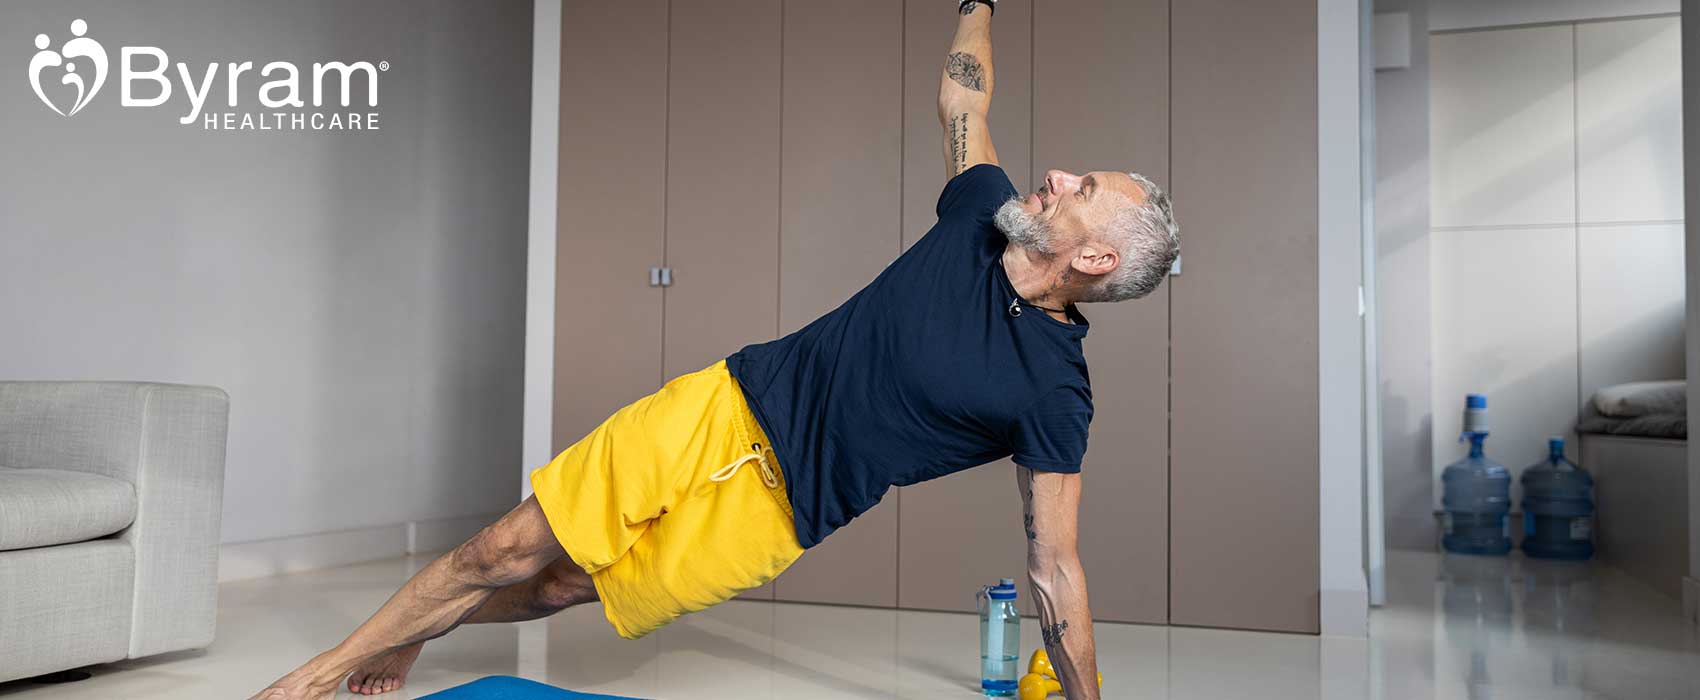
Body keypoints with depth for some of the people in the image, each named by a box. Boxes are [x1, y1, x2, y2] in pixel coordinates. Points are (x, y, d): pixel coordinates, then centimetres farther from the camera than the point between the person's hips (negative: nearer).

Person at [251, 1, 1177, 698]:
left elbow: (1056, 570, -11)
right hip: (721, 410, 3)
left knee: (559, 588, 1)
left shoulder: (1055, 390, -16)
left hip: (768, 505, -3)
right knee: (516, 547, 7)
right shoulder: (985, 215, -4)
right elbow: (961, 102, 13)